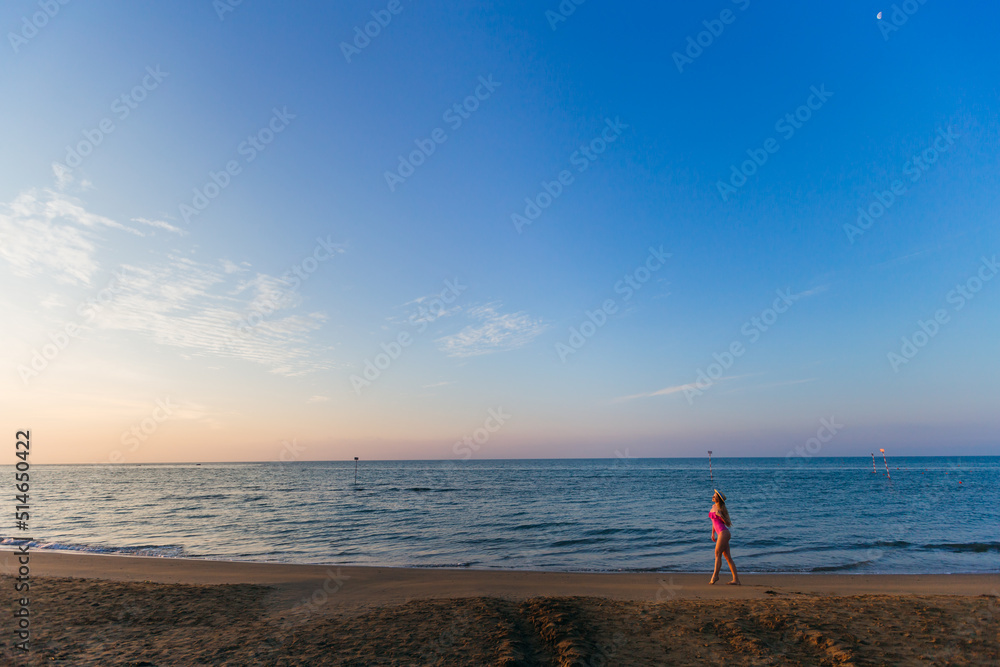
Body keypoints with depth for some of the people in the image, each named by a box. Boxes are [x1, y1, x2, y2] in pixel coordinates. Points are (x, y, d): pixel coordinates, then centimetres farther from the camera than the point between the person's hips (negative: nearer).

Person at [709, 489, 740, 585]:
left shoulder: (722, 509, -8)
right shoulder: (713, 507, 15)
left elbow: (728, 523, -6)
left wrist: (720, 515, -18)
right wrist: (713, 533, 22)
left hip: (724, 533, -8)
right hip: (721, 534, 8)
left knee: (717, 554, -6)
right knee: (728, 557, 6)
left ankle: (715, 575, -1)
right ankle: (736, 579, 7)